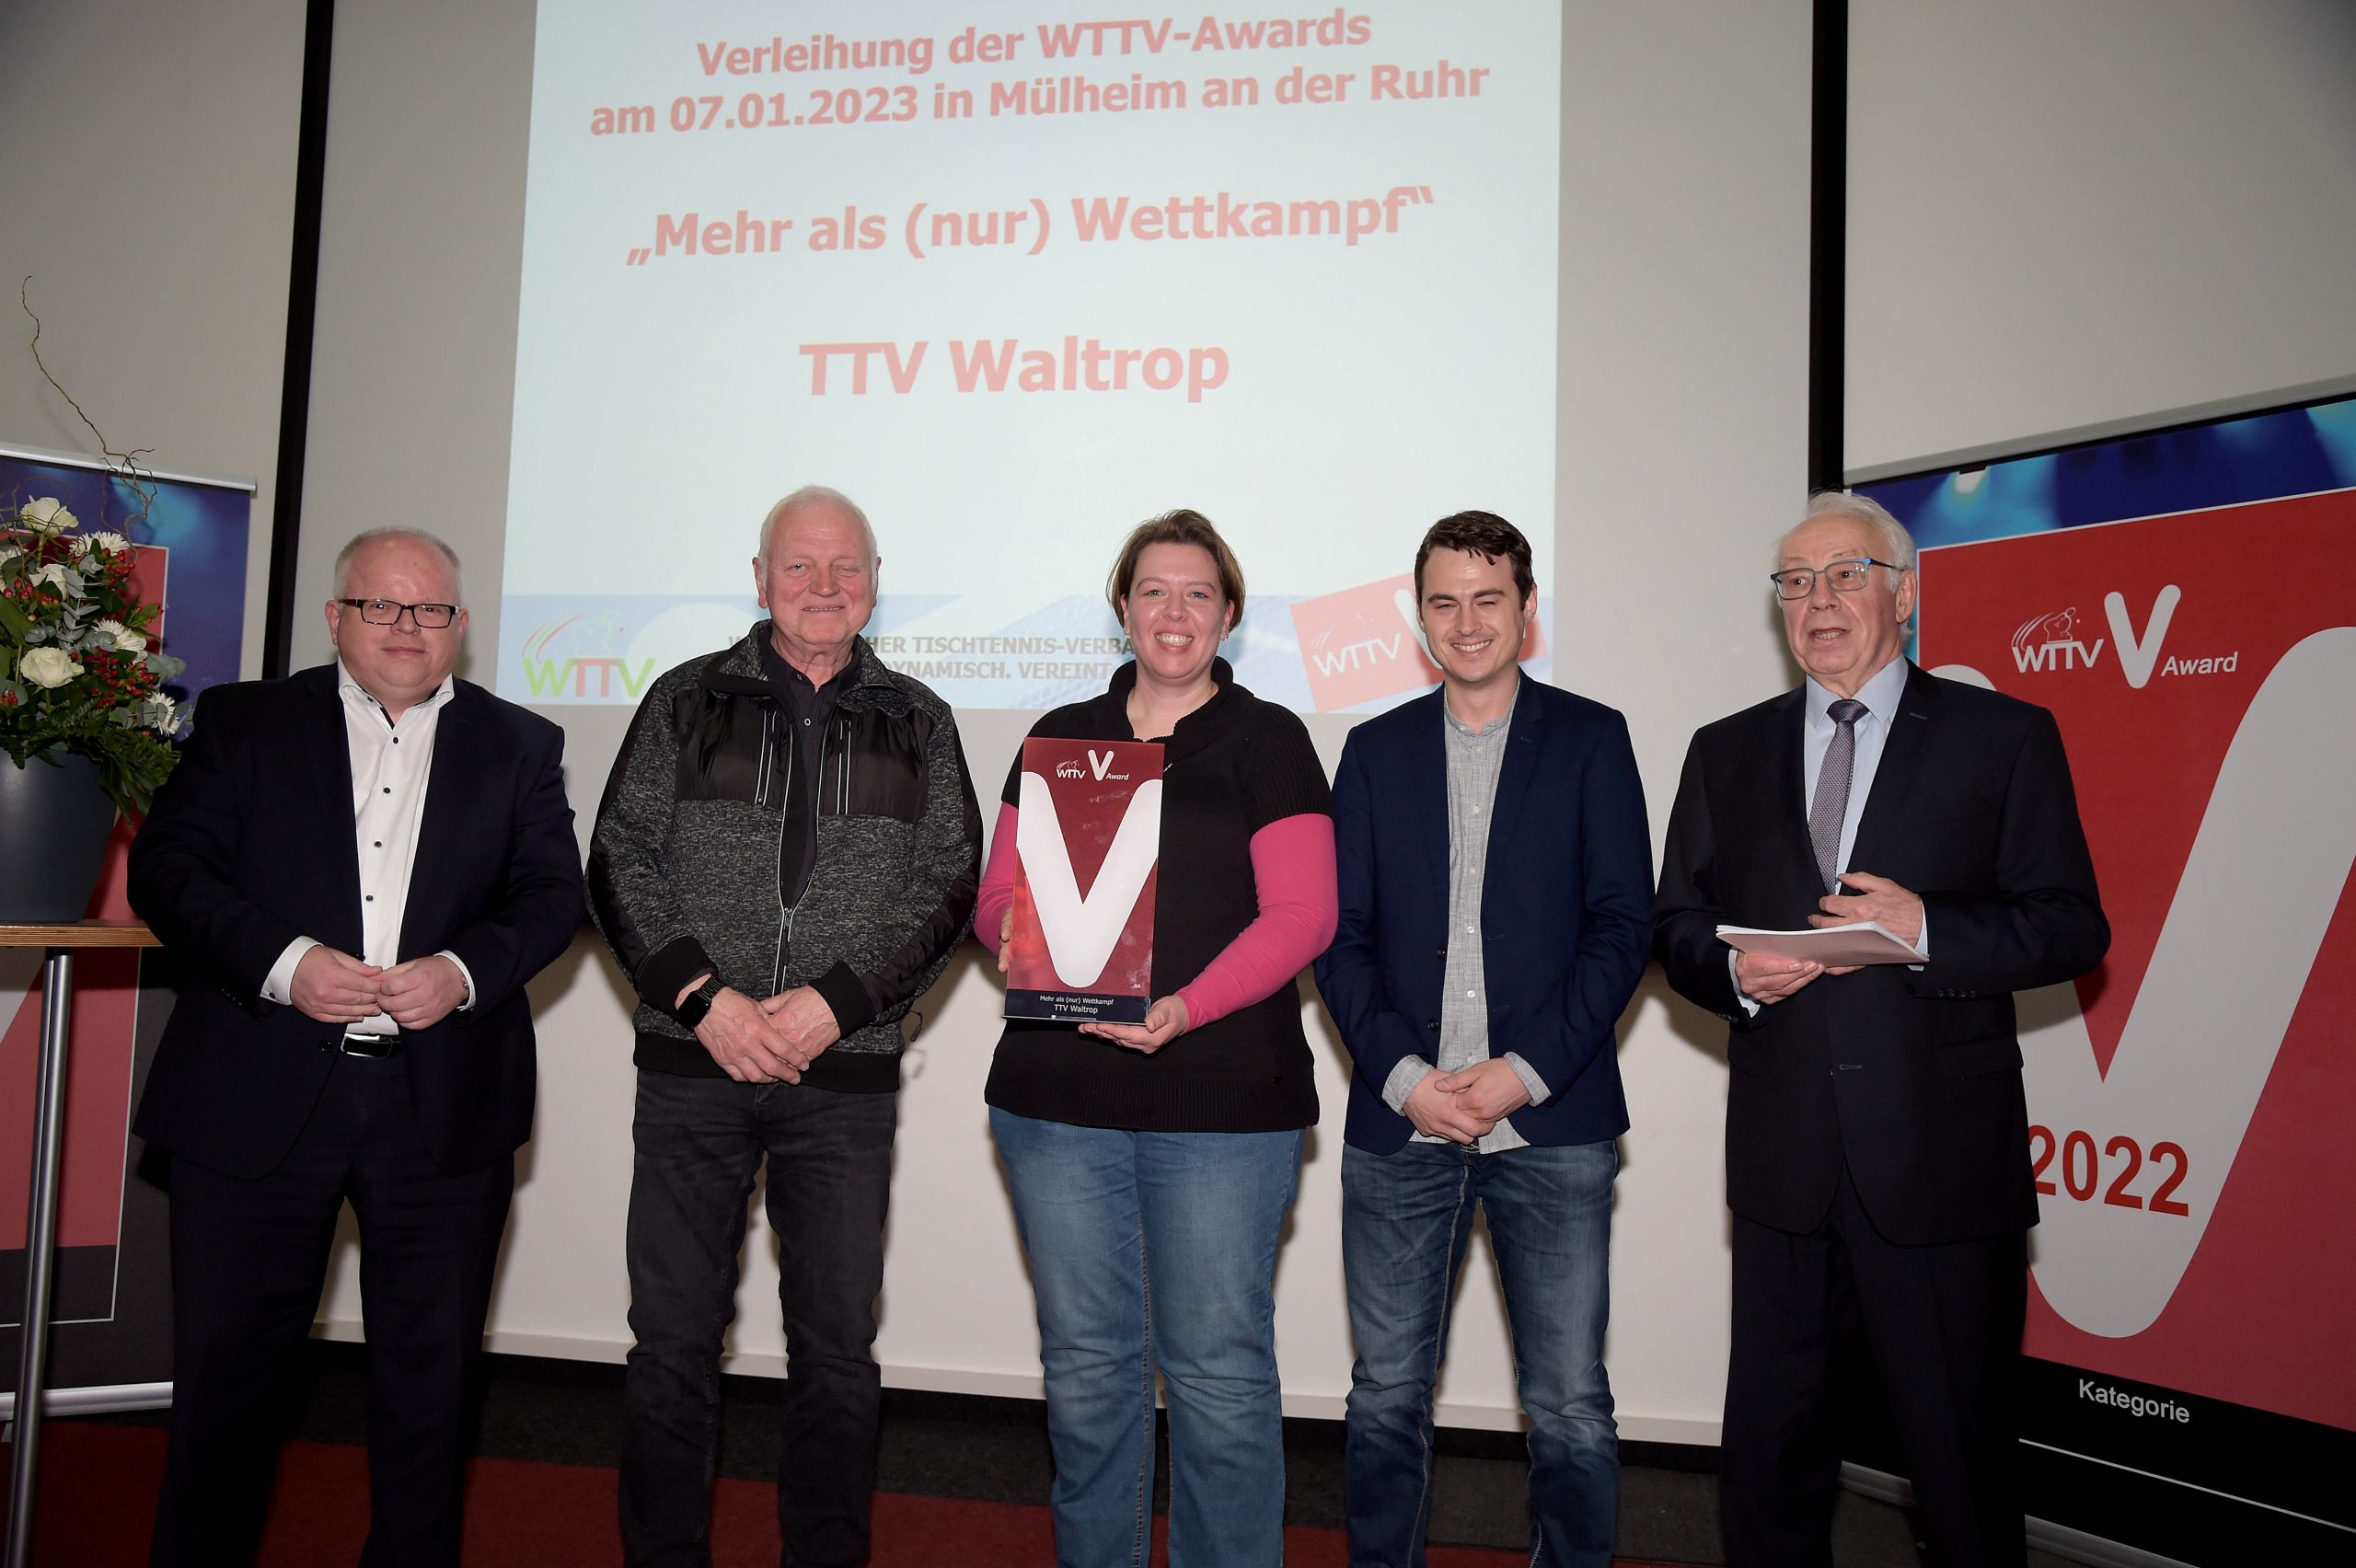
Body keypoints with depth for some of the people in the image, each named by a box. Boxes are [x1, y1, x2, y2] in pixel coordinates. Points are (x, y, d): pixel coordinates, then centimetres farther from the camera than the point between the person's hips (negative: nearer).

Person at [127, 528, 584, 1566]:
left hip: (444, 1109, 1)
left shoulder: (519, 746, 10)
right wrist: (283, 963, -16)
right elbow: (166, 869, -1)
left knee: (430, 1367, 10)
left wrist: (465, 970, -14)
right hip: (257, 1097, -1)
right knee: (226, 1361, 7)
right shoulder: (243, 721, 8)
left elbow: (553, 895, 4)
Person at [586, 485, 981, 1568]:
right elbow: (619, 862, 3)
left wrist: (834, 1004, -10)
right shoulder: (687, 701, 8)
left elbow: (948, 887, 2)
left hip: (847, 1076, 0)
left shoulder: (917, 724, 9)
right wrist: (703, 999, -9)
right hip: (692, 1065, 0)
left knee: (837, 1345, 7)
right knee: (673, 1338, 6)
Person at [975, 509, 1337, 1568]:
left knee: (1219, 1366, 1)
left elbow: (1301, 915, -5)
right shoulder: (1062, 739, 14)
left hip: (1222, 1100, -3)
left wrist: (1188, 1007, -18)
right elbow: (997, 894, 13)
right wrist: (1023, 942, -10)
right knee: (1085, 1361, 11)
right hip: (1057, 1093, 3)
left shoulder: (1268, 742, 4)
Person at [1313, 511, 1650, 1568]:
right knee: (1387, 1396, 9)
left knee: (1569, 1409, 2)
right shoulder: (1376, 750, 11)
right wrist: (1402, 1076, -6)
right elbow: (1340, 936, 7)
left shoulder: (1590, 739, 5)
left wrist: (1526, 1071, -10)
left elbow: (1621, 926, 0)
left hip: (1553, 1124, -2)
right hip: (1399, 1122, 2)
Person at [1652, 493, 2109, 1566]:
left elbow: (2071, 928, -3)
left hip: (1941, 1153, -3)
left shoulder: (2005, 738, 2)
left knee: (1961, 1448, 9)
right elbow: (1676, 925, 11)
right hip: (1783, 1155, 3)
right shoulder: (1726, 752, 11)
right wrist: (1735, 971, -10)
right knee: (1768, 1441, 13)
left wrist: (1928, 930, -19)